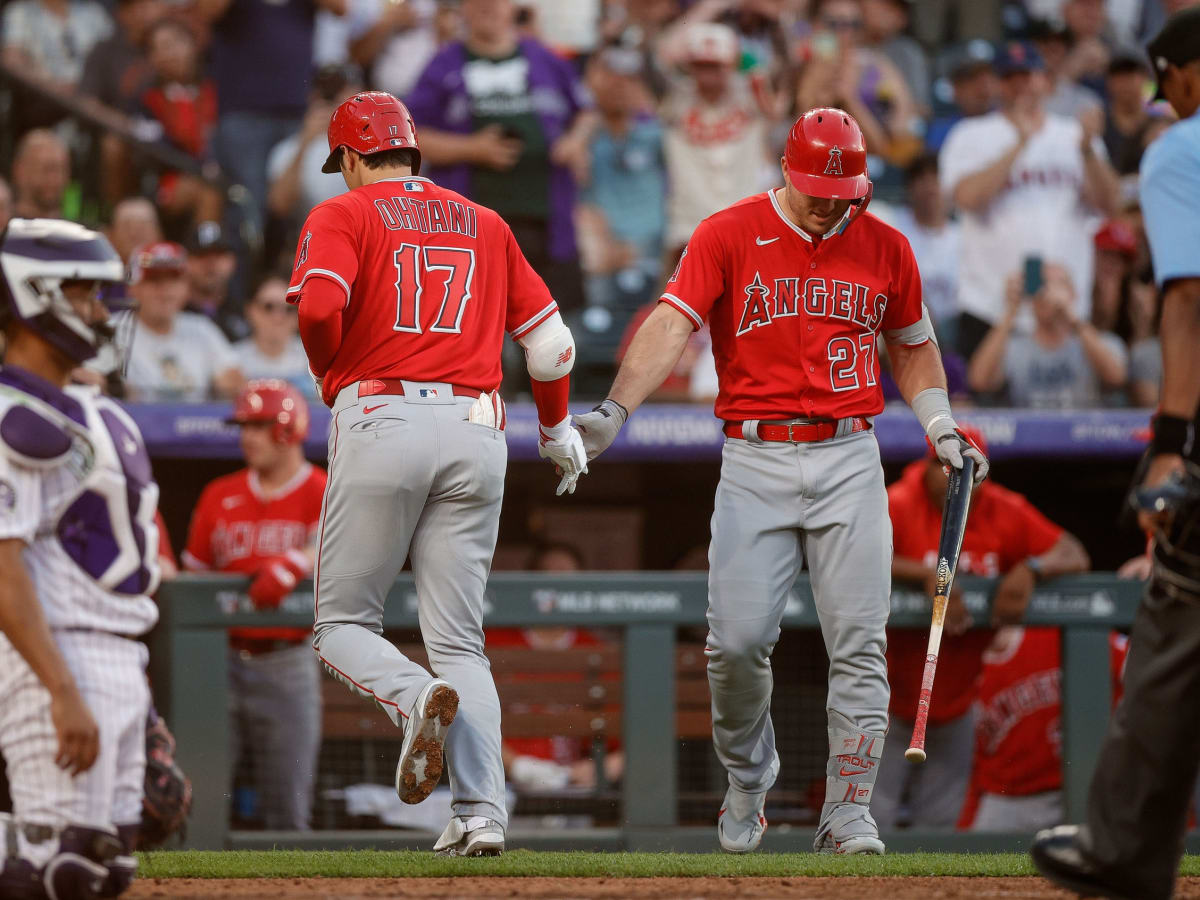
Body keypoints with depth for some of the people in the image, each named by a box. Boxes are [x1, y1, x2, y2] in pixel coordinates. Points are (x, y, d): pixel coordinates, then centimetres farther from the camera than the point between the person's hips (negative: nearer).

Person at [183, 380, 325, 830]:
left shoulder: (322, 495, -1)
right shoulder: (219, 496, 12)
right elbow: (193, 577, 16)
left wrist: (290, 567, -41)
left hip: (286, 669, -3)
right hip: (222, 661, 3)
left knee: (288, 810, 0)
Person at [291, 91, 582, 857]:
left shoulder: (342, 215, 4)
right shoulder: (486, 225, 18)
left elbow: (319, 306, -15)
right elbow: (549, 339, 19)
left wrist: (330, 377, 4)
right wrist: (558, 428, 35)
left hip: (381, 420, -4)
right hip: (476, 431, 4)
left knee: (345, 624, 6)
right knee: (459, 640, 6)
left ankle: (415, 697, -26)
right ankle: (484, 815, -9)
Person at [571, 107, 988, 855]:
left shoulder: (886, 248, 8)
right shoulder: (729, 235, -3)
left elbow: (913, 344, 24)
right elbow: (672, 325, -15)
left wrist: (939, 422, 10)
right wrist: (616, 410, -29)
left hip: (849, 461, 2)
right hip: (755, 462, -2)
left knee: (859, 644, -5)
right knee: (737, 639, -9)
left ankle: (849, 813, 3)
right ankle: (748, 780, 17)